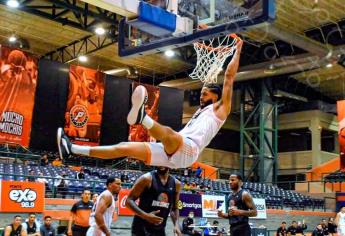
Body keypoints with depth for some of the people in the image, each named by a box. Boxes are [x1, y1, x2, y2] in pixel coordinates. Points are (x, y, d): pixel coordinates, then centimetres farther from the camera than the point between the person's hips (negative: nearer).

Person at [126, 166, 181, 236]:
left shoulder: (176, 183, 6)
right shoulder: (147, 179, -10)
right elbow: (129, 201, -11)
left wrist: (176, 224, 0)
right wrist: (146, 215, -24)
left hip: (160, 230, 6)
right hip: (142, 228, -6)